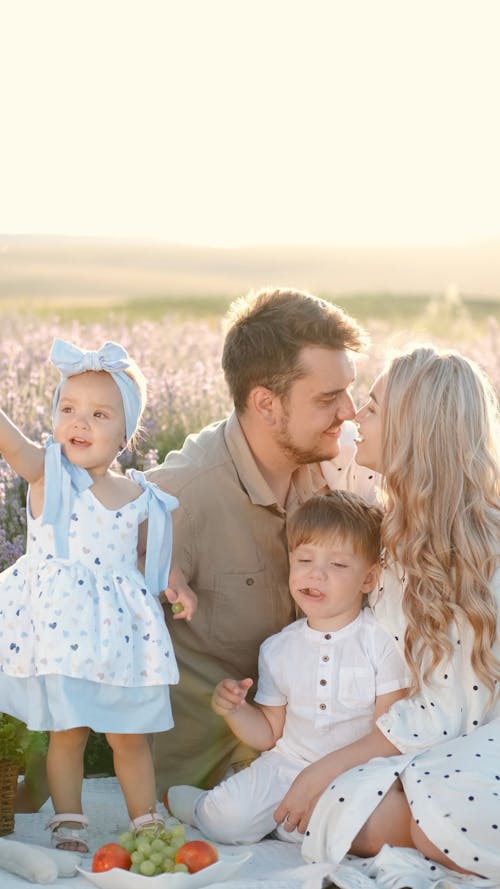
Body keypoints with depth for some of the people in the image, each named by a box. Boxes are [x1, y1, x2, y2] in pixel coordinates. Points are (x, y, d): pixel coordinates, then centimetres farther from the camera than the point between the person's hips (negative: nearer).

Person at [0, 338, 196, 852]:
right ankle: (68, 828, 22)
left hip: (118, 630, 3)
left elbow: (152, 553, 17)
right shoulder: (47, 472, -5)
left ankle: (147, 826, 26)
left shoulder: (140, 496, 5)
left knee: (130, 737, 12)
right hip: (60, 626, -2)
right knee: (66, 733, 7)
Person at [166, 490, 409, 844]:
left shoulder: (383, 641, -8)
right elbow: (269, 733, 11)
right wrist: (234, 710, -9)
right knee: (227, 822, -19)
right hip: (287, 765, 2)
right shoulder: (279, 649, 4)